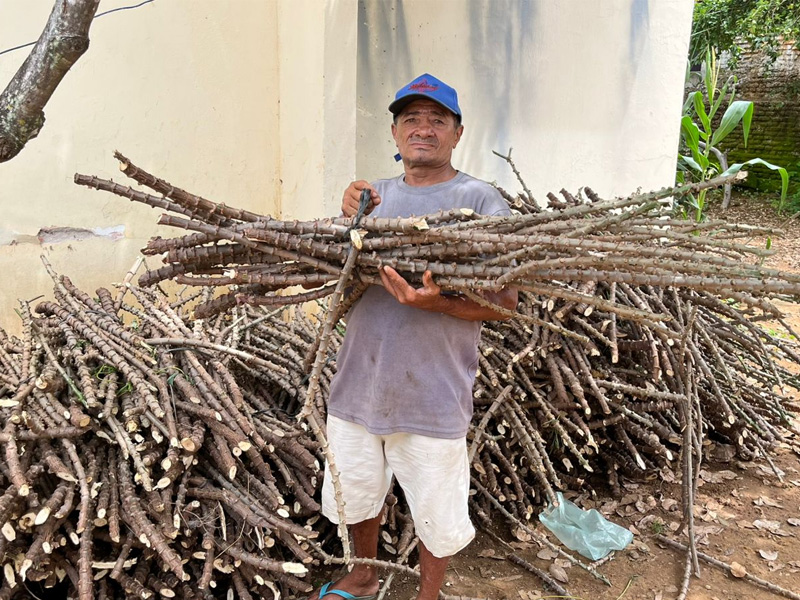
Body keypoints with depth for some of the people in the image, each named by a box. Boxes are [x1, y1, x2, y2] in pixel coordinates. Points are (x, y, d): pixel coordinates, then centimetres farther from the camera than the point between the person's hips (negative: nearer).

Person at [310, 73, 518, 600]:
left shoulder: (480, 200, -8)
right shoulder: (374, 195, 7)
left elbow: (505, 300, -12)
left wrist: (434, 302, -29)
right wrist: (349, 220, -9)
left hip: (432, 398, -5)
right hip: (358, 385, 5)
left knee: (436, 517, 13)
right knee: (357, 494, 24)